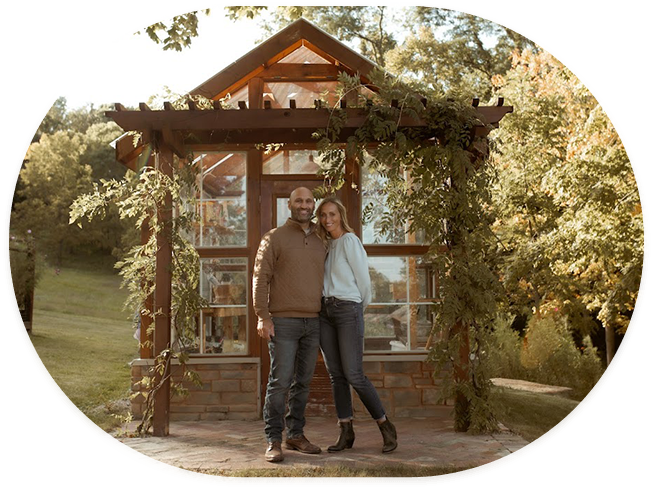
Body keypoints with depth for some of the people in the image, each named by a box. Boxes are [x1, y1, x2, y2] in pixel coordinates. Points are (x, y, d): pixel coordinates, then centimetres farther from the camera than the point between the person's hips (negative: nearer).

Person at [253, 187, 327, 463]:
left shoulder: (320, 243, 16)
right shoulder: (274, 238, 1)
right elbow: (260, 278, -5)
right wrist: (262, 317, -14)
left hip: (313, 323, 5)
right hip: (283, 323, -5)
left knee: (303, 383, 9)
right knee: (280, 382, -6)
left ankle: (296, 435, 18)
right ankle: (273, 441, 0)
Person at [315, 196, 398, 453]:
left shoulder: (350, 240, -6)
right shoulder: (327, 245, 16)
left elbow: (363, 279, -4)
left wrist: (359, 307, 7)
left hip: (348, 309, -7)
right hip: (326, 311, 7)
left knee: (353, 375, -9)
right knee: (336, 375, 5)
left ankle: (386, 426, 6)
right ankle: (346, 433, 10)